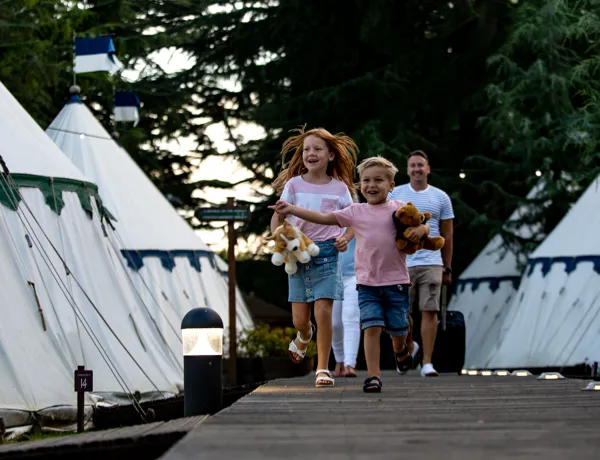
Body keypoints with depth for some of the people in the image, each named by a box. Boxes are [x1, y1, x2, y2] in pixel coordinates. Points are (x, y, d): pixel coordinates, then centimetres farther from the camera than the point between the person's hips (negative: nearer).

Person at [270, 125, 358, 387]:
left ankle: (323, 368, 0)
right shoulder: (293, 184, 3)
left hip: (327, 253, -1)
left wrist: (345, 238, -8)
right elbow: (276, 218, 6)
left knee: (323, 312, -12)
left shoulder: (339, 188, 3)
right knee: (300, 320, 2)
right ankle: (304, 337, 40)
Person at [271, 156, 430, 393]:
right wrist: (291, 209, -6)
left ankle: (400, 349, 45)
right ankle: (373, 375, -7)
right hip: (367, 283, 0)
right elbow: (323, 218, 2)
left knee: (397, 329, 10)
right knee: (372, 327, -12)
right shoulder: (355, 211, 5)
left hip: (396, 281, 0)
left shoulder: (400, 209, 4)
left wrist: (420, 229, -19)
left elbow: (423, 226, 6)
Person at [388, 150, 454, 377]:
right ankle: (410, 347, 35)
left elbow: (447, 235, 11)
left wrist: (448, 269, 9)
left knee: (430, 311, -8)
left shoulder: (441, 197, 8)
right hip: (401, 263, 1)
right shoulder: (395, 194, 7)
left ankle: (427, 362, -5)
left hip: (431, 263, -1)